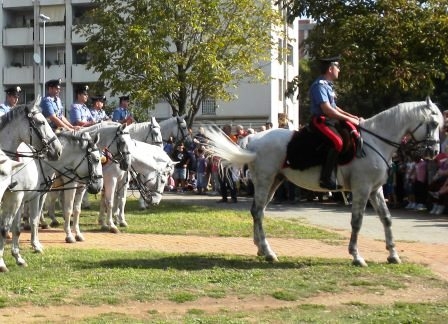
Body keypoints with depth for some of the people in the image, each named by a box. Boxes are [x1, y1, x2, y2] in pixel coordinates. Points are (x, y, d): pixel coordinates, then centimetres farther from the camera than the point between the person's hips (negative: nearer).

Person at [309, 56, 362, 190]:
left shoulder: (327, 85, 17)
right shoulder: (319, 85, -13)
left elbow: (334, 107, 22)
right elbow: (327, 110, -22)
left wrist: (354, 117, 12)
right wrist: (349, 119, -18)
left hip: (331, 121, 11)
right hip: (321, 121, -11)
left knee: (355, 133, 7)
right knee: (337, 142, -32)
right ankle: (326, 178, -30)